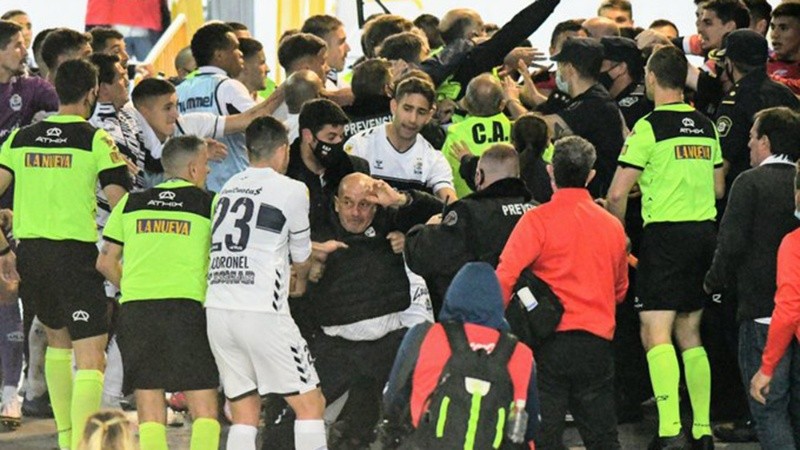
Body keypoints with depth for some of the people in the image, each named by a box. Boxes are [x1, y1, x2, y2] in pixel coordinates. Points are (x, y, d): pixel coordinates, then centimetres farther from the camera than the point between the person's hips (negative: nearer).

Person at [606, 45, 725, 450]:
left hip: (665, 234, -7)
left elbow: (617, 193, -11)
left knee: (656, 333, -9)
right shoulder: (706, 127, 10)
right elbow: (719, 187, 20)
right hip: (705, 232, 7)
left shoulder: (649, 127, -10)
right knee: (689, 332, 15)